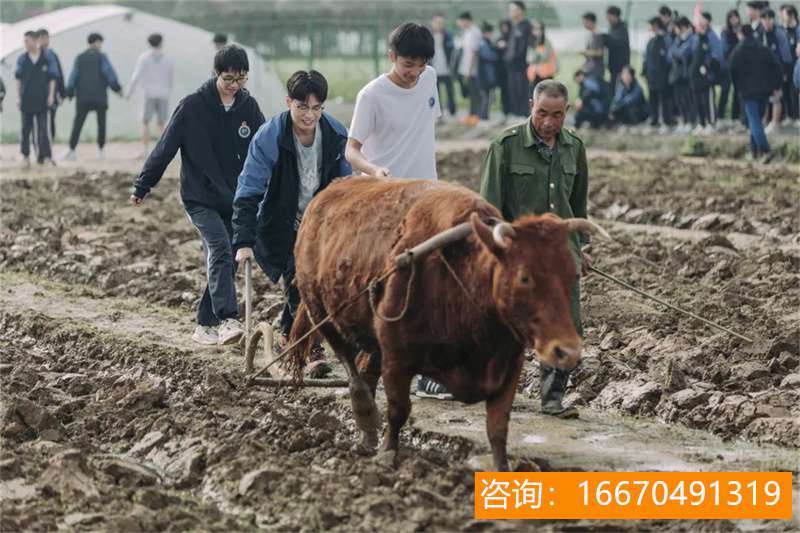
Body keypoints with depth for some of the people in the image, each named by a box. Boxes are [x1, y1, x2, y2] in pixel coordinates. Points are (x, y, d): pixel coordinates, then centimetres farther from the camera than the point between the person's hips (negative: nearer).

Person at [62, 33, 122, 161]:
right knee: (101, 123, 7)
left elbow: (73, 76, 6)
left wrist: (70, 93, 9)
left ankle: (71, 150, -11)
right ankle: (100, 150, 4)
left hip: (83, 97, 2)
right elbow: (110, 73, -8)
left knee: (77, 124, -1)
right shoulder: (101, 57, 0)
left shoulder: (79, 58, 9)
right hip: (99, 97, -2)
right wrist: (117, 88, -2)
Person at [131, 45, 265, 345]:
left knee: (224, 262, 5)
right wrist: (142, 187, -1)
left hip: (235, 201, 4)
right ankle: (227, 320, -31)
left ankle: (206, 325, 15)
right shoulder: (192, 106, -8)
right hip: (200, 198, -4)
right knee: (220, 249, -22)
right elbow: (165, 148, -4)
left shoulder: (248, 107, 2)